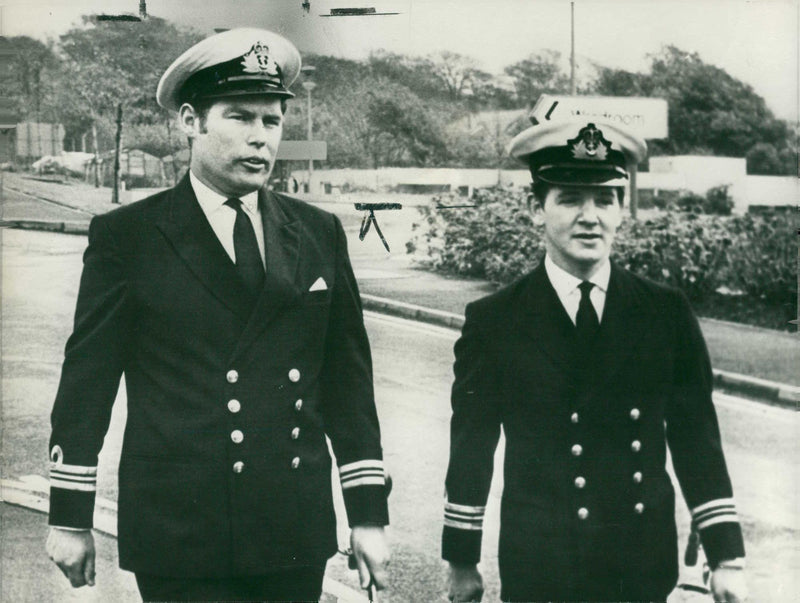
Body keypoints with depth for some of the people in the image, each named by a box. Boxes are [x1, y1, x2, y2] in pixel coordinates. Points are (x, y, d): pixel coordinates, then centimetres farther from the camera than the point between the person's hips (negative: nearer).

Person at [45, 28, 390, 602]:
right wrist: (71, 516, 2)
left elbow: (348, 379, 9)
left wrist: (369, 513, 7)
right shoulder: (127, 236, -1)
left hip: (297, 540, 3)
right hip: (179, 538, -3)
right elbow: (87, 380, 1)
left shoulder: (320, 234, 8)